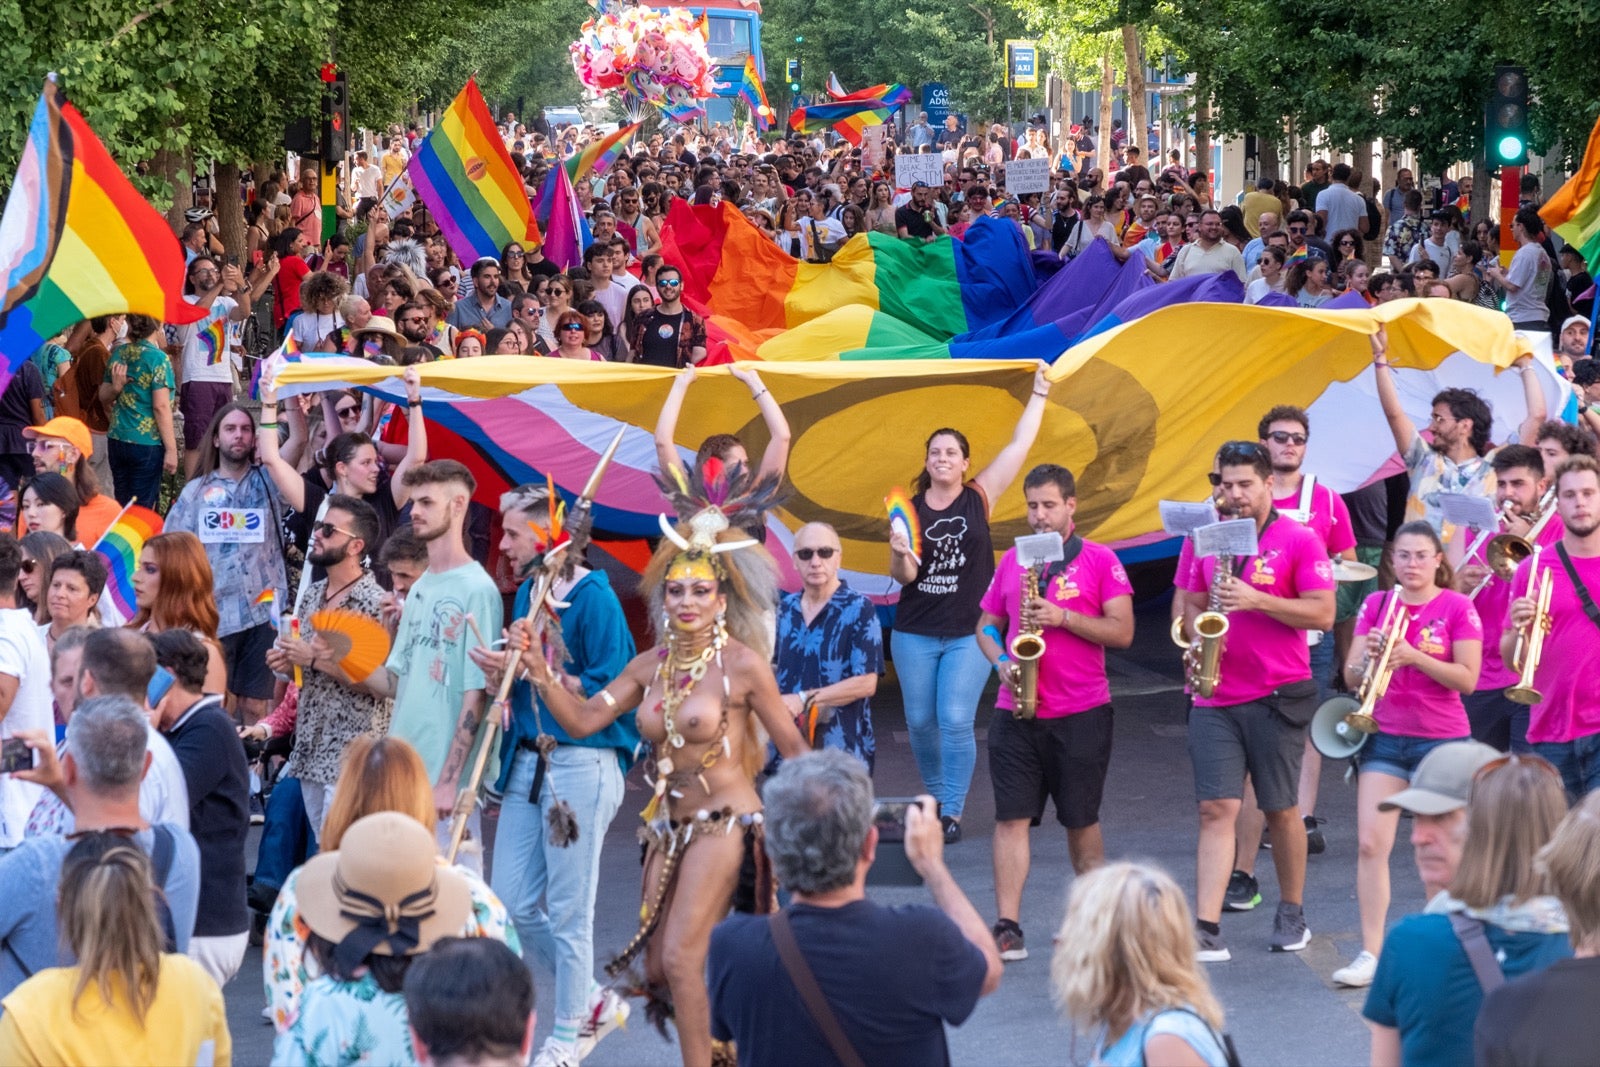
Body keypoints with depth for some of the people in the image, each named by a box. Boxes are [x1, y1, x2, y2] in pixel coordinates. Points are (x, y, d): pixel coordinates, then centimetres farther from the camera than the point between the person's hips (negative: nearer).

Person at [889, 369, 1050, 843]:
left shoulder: (979, 498, 1)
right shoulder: (910, 510, 2)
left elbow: (1019, 445, 0)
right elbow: (904, 576, -2)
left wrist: (1039, 395, 2)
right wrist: (899, 554, -23)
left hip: (969, 632, -2)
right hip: (915, 633, 2)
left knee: (956, 720, -11)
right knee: (920, 721, 8)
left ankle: (952, 812, -5)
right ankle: (935, 798, 29)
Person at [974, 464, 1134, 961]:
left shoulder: (1099, 561, -1)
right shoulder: (1012, 561, 11)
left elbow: (1122, 631, -7)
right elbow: (987, 625, 17)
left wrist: (1063, 617, -18)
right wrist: (1001, 663, -3)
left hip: (1081, 714, -3)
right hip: (1017, 712, 3)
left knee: (1081, 820, 7)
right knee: (1011, 818, -4)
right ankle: (1007, 928, -5)